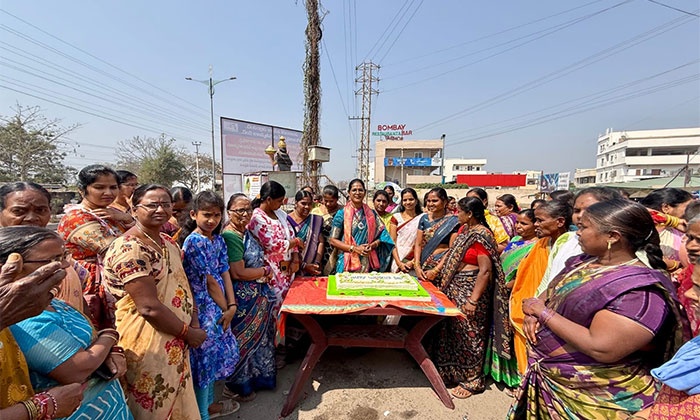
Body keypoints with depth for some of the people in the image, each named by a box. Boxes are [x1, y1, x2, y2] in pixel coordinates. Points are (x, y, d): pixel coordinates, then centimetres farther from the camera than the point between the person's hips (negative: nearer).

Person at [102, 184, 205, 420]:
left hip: (175, 343, 8)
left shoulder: (169, 243, 6)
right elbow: (149, 307, -25)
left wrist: (194, 323, -2)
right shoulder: (130, 249, -21)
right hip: (148, 345, -7)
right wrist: (188, 333, -14)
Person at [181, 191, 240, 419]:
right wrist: (225, 307, -8)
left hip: (219, 307, 8)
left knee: (214, 354, 20)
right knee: (204, 356, 7)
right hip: (202, 308, -7)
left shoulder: (219, 240, 5)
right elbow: (209, 281, -17)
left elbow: (225, 274, 2)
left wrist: (232, 305, -6)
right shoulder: (194, 241, -18)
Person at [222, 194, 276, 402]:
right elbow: (238, 273, -27)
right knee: (244, 340, 10)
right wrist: (266, 271, -13)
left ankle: (255, 377, 46)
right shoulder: (230, 236, -22)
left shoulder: (245, 232, 6)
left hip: (257, 295, 9)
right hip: (243, 299, -9)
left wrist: (264, 272, -3)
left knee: (258, 336, 23)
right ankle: (237, 386, 35)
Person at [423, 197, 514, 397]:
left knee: (468, 333, 5)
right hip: (454, 286, 9)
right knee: (452, 328, 19)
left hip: (470, 289, -9)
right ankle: (452, 370, 40)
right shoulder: (464, 229, 7)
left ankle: (471, 381, 25)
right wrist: (435, 270, 6)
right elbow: (451, 251, 14)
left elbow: (486, 270, -23)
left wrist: (473, 300, -23)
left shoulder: (481, 236, -21)